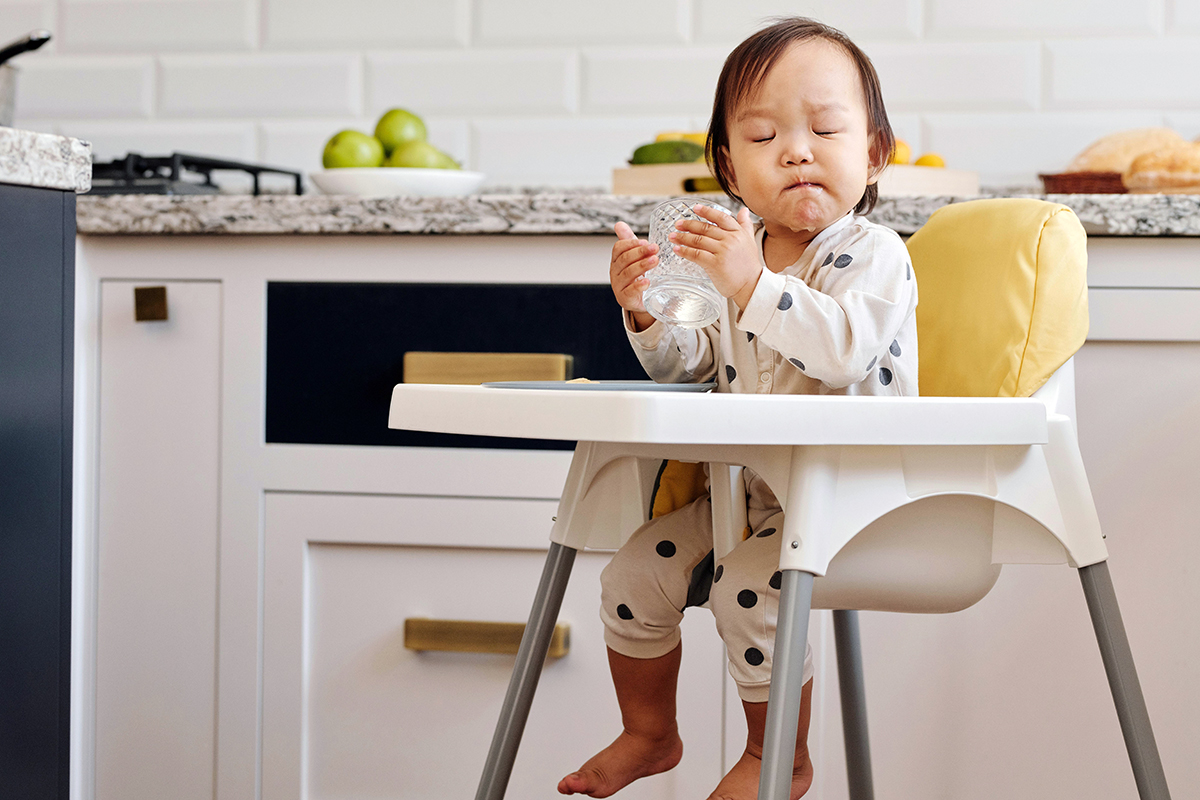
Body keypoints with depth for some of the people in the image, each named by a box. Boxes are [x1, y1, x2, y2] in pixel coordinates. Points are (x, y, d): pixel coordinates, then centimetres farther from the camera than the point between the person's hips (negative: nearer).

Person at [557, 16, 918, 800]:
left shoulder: (872, 252, -14)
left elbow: (843, 349, -33)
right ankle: (649, 734, 23)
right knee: (635, 572, 1)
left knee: (750, 589, -27)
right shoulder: (738, 253, 8)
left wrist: (752, 286, -42)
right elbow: (695, 365, 15)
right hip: (750, 489, 8)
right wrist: (647, 310, -5)